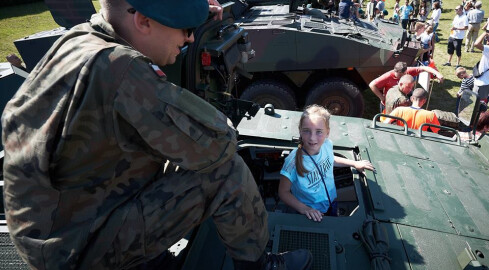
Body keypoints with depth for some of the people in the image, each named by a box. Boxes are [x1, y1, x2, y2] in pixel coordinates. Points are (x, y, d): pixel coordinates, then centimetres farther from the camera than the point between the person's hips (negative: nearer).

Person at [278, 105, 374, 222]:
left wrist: (354, 163, 9)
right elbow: (283, 192, -21)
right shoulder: (293, 163, -35)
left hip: (331, 204, 5)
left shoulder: (327, 144, -18)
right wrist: (304, 209, -31)